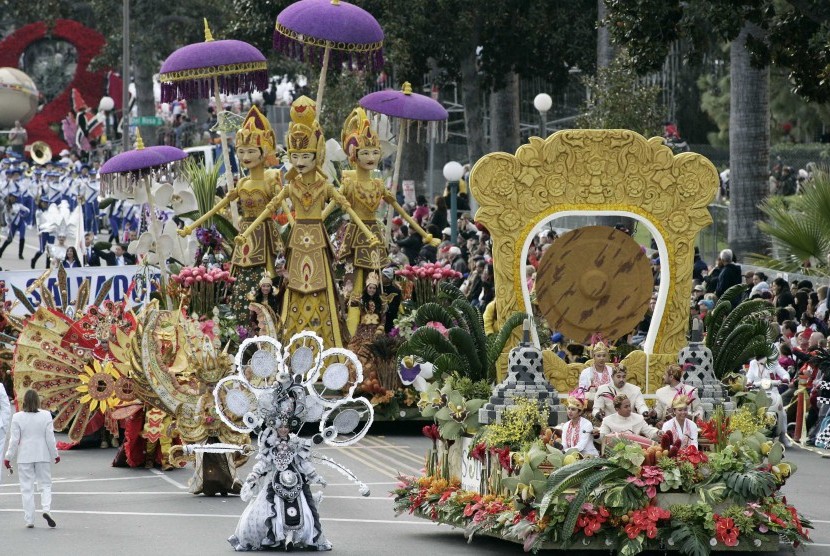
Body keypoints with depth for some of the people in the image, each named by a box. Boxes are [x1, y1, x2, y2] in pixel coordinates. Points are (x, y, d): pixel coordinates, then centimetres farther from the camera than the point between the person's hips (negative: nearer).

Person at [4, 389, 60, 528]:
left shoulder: (17, 417, -8)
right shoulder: (46, 416, -6)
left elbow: (14, 440, -5)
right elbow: (50, 438, -3)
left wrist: (8, 457, 5)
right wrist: (55, 454, 9)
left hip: (25, 457, -1)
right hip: (43, 456, 1)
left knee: (27, 488, 5)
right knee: (45, 484, 11)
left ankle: (29, 519, 4)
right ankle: (46, 509, -13)